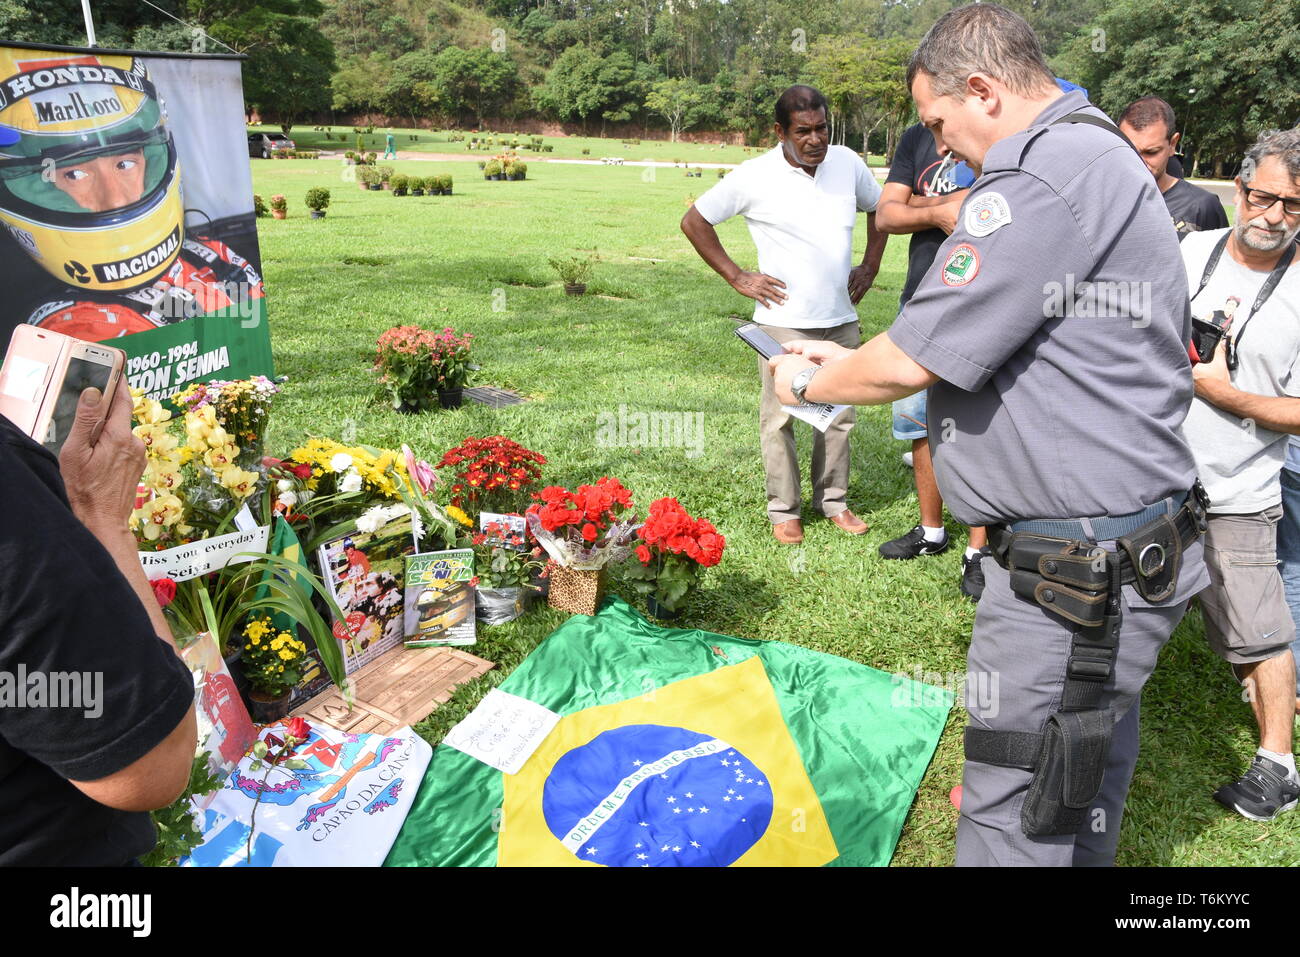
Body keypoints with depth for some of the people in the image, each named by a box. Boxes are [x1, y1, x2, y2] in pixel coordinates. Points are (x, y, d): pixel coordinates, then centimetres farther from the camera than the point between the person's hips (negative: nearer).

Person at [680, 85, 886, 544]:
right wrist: (736, 277, -5)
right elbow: (694, 221, -2)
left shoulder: (848, 164, 4)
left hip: (842, 318, 4)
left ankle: (833, 500, 28)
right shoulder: (755, 176, -9)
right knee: (780, 417, 3)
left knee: (839, 415, 12)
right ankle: (783, 509, 17)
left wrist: (870, 266, 11)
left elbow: (880, 208, 22)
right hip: (784, 321, -4)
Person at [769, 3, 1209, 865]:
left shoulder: (1043, 177, -20)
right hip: (1125, 550, 11)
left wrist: (813, 383, 1)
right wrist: (850, 361, 19)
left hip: (1076, 572, -11)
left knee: (1015, 815, 2)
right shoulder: (1101, 157, 16)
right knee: (1086, 765, 24)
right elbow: (993, 336, 21)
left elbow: (912, 363, -19)